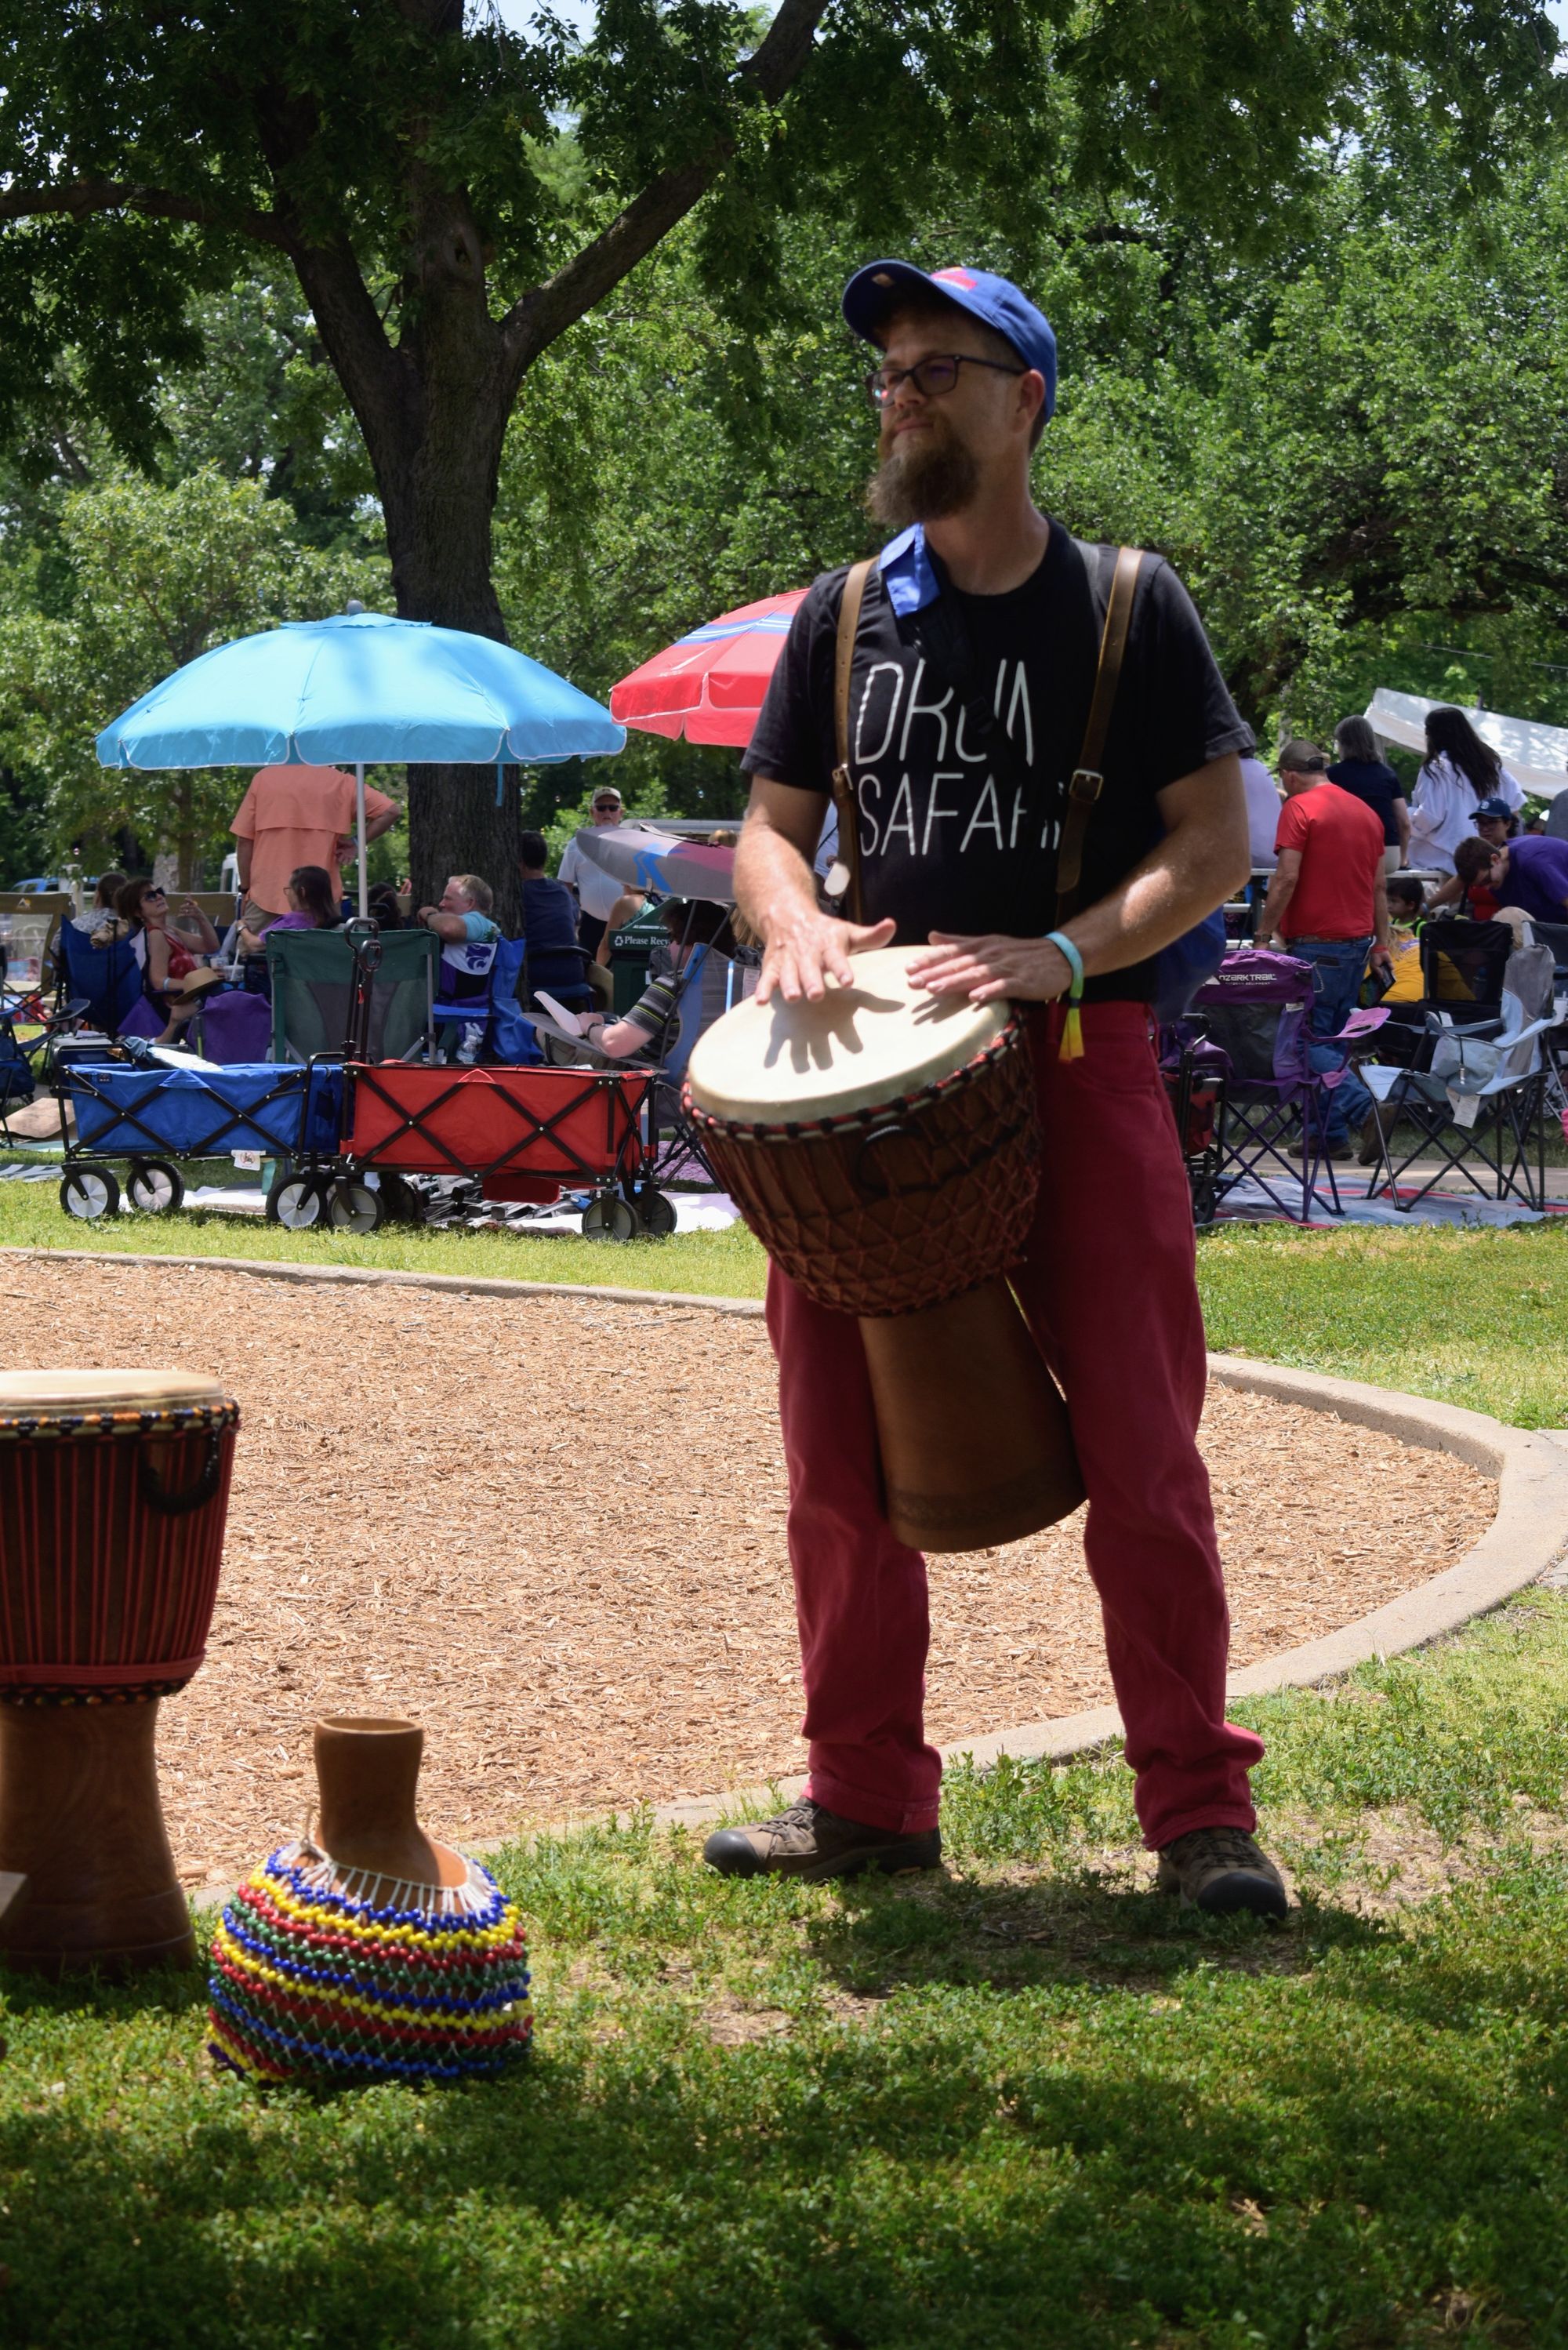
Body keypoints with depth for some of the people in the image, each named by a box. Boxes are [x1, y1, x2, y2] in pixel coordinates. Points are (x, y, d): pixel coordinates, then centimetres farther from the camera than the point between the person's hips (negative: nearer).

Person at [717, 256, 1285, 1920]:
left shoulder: (1125, 607, 0)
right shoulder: (843, 618, 11)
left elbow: (1214, 843, -3)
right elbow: (771, 822, 13)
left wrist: (1066, 953, -19)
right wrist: (794, 922, -10)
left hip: (1078, 1056, -4)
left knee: (1141, 1454, -5)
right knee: (840, 1458, 6)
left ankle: (1199, 1811, 2)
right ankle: (866, 1796, 17)